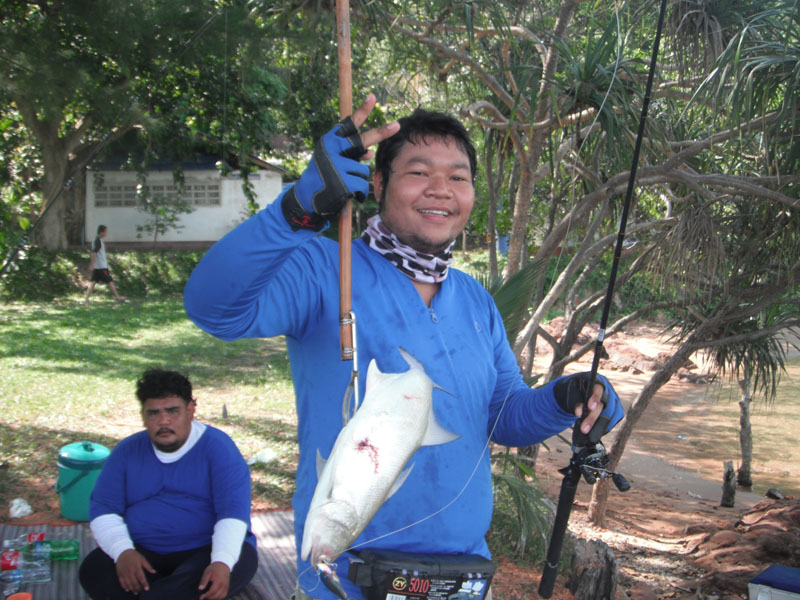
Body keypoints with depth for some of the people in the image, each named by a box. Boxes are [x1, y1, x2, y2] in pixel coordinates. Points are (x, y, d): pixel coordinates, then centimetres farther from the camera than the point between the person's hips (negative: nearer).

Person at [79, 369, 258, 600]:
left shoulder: (217, 447, -3)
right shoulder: (127, 451, 9)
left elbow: (233, 511, -14)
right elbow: (103, 507, 3)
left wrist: (222, 562, -33)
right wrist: (123, 552, -18)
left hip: (206, 551, -3)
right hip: (144, 554, 3)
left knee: (241, 562, -36)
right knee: (93, 570, -27)